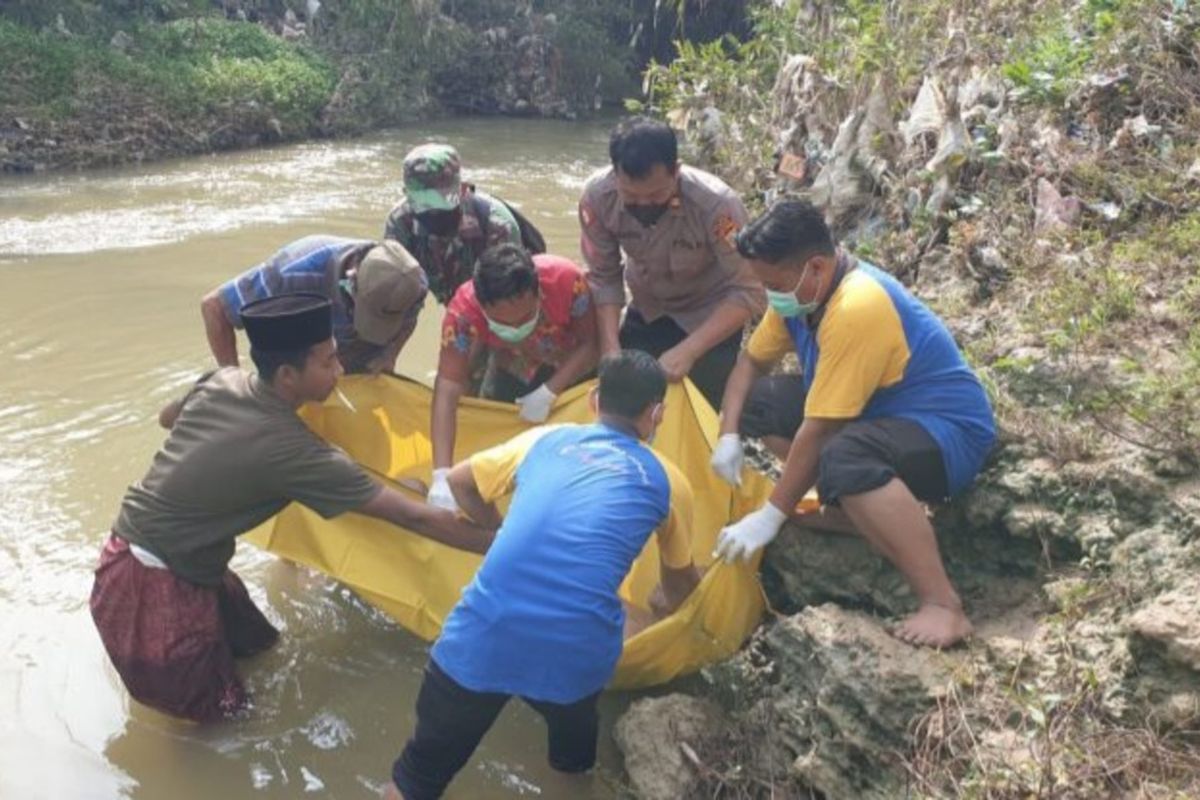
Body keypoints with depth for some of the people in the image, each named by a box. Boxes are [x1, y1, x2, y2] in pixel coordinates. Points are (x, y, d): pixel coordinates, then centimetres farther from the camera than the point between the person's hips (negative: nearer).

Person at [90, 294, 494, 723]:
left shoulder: (221, 380, -4)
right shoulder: (293, 450, -25)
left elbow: (167, 417, 21)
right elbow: (411, 517, -23)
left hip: (133, 545, 8)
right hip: (155, 589, -8)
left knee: (255, 644, 17)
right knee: (221, 711, 5)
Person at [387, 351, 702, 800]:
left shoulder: (546, 438, 18)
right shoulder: (666, 481, 17)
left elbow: (459, 481, 31)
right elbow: (680, 581, 33)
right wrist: (668, 607, 56)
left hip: (485, 633, 1)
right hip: (578, 650, 0)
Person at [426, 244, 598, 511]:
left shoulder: (567, 280, -40)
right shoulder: (463, 310, -38)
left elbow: (590, 344, -24)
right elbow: (448, 388, -39)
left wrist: (549, 392, -33)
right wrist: (442, 474, -47)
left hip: (574, 367, -1)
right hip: (512, 369, 1)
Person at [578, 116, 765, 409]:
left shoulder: (716, 203, -35)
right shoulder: (597, 195, -25)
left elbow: (748, 293, -31)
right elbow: (603, 278, -14)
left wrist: (687, 351, -38)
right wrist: (610, 348, -25)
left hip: (711, 313, -3)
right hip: (647, 308, 3)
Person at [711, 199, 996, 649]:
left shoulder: (856, 309, -31)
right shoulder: (806, 287, -3)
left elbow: (819, 429, -29)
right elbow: (753, 360, 9)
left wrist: (771, 516, -22)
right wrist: (730, 435, -5)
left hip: (948, 432, -9)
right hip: (878, 411, 9)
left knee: (844, 457, -41)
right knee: (757, 400, 2)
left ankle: (943, 606, -33)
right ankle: (851, 505, 0)